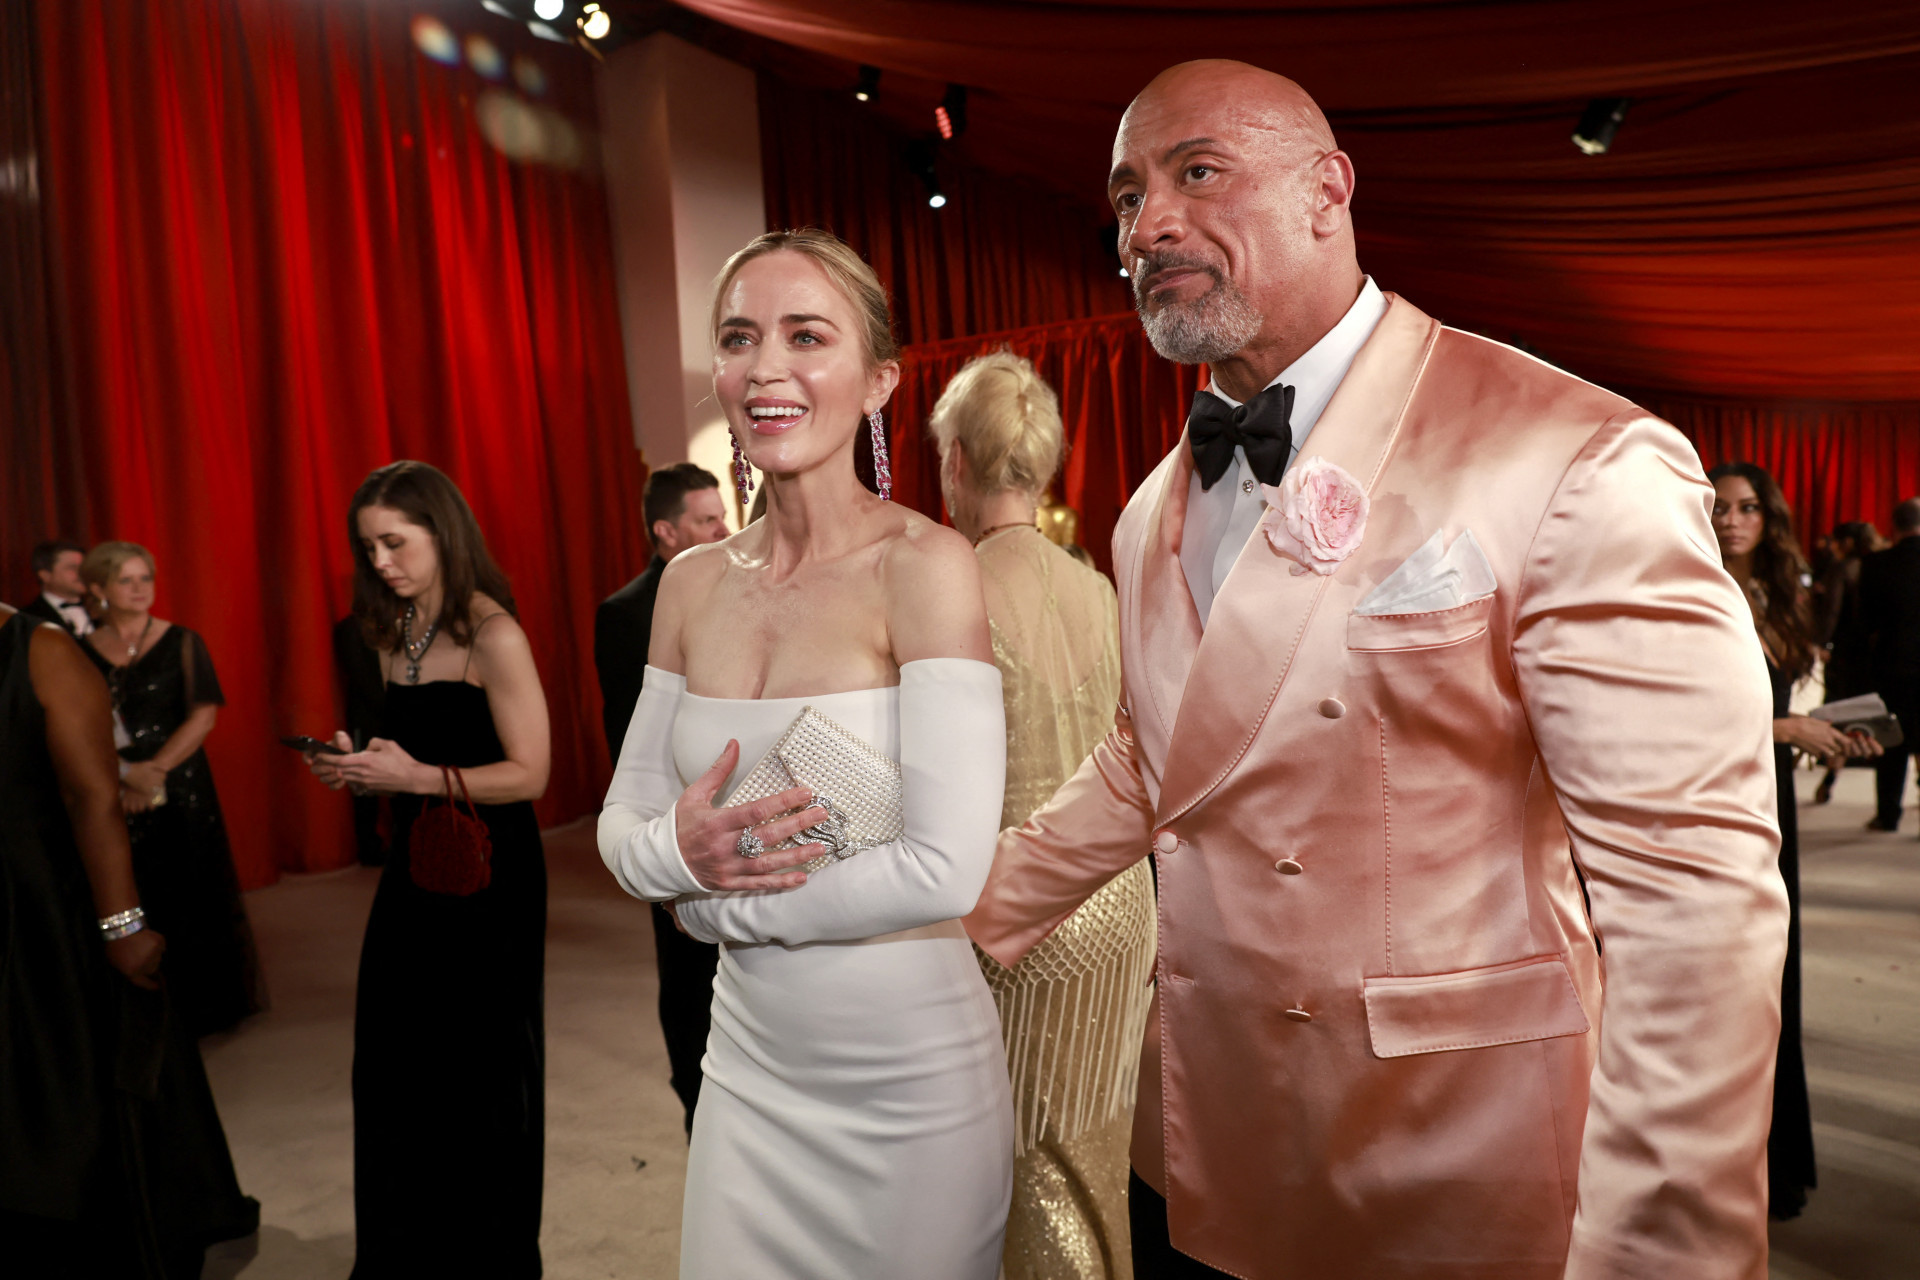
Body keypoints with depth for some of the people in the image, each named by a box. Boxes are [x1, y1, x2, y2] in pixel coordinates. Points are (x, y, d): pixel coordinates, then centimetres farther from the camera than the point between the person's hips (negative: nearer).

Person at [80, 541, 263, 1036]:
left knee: (191, 896, 4)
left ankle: (201, 1007, 17)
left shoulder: (182, 643, 0)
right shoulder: (82, 652, 4)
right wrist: (125, 775, -13)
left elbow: (204, 716, -6)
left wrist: (155, 770, -14)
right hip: (115, 797, 1)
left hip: (181, 787, -1)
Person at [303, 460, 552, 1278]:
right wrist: (360, 768, -2)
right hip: (414, 867, 7)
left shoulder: (492, 635, -14)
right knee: (394, 1065, 12)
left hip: (488, 874, -7)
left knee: (480, 1069, 7)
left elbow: (529, 774, -17)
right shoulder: (393, 636, 9)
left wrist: (417, 777, -22)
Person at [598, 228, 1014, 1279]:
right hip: (748, 1063, 5)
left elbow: (946, 869, -23)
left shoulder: (926, 565, -16)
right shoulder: (692, 582, 1)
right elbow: (621, 821, 7)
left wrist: (716, 906, -11)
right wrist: (676, 852, -16)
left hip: (911, 1080, -4)